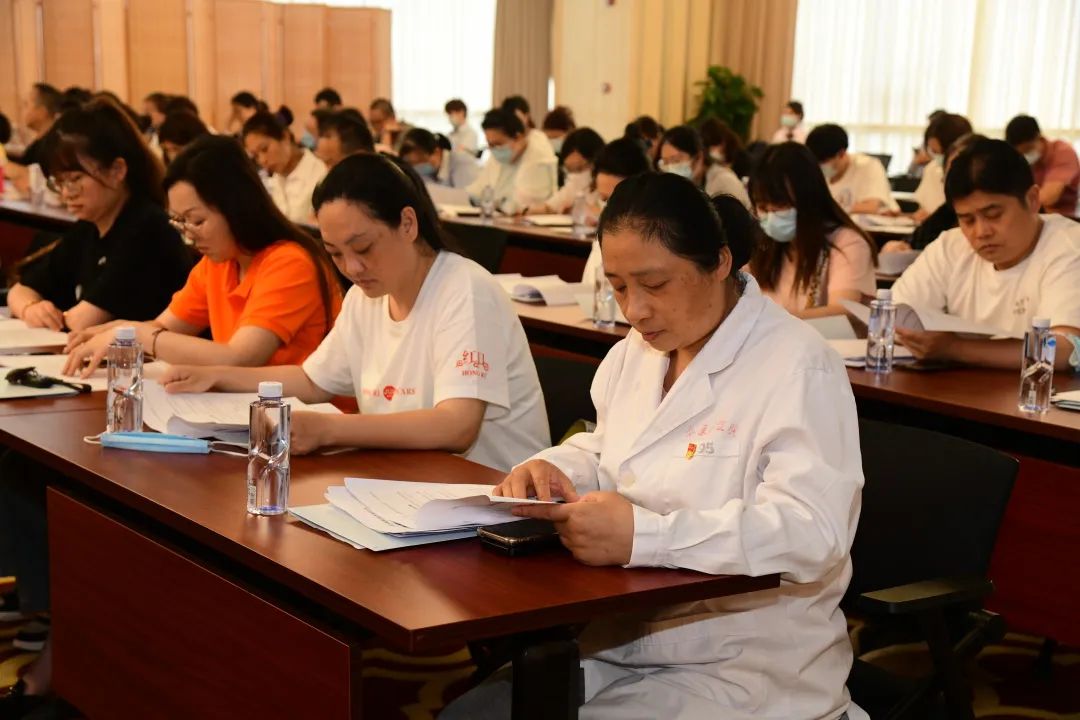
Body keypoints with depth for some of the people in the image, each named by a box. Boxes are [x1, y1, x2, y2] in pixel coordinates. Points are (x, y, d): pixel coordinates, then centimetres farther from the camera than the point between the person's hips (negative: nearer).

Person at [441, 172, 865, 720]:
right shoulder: (639, 348, 8)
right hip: (619, 644, 8)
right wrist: (553, 470, -3)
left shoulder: (796, 367, -17)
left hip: (742, 670, -7)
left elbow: (812, 533, -28)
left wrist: (641, 535, -36)